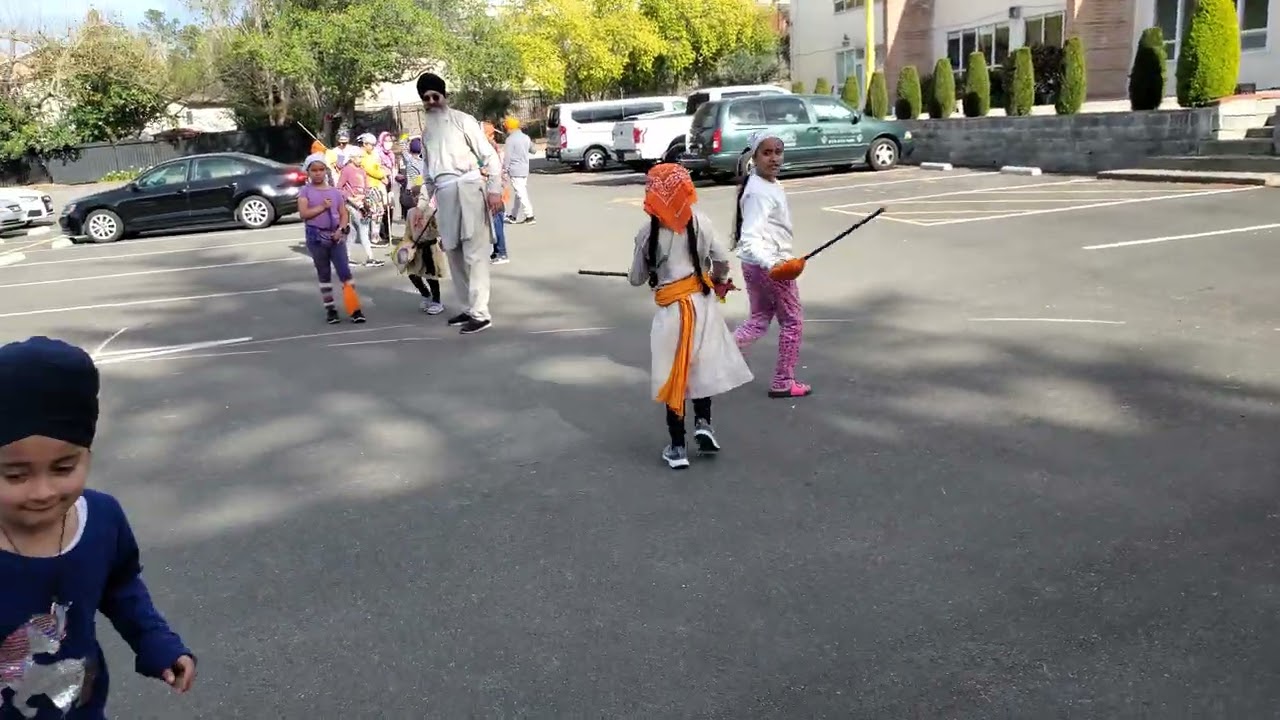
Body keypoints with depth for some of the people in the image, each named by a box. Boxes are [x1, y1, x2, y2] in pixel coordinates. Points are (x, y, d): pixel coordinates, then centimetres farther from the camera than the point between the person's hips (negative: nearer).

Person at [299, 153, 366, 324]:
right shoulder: (305, 191, 1)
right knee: (324, 274, 9)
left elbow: (344, 214, 7)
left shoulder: (335, 192, 8)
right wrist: (322, 207, -14)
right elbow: (303, 213, -10)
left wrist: (341, 229, -9)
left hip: (336, 236, 1)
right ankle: (330, 309, 16)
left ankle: (355, 309, -5)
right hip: (316, 237, -1)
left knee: (345, 272, -6)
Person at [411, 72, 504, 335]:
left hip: (467, 188, -7)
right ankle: (468, 307, 20)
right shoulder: (427, 130, 19)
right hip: (444, 194, 7)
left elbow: (489, 155, -4)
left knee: (474, 253, -9)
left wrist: (494, 189, -13)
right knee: (454, 254, 10)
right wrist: (422, 203, 20)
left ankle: (480, 313, -9)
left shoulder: (462, 120, 0)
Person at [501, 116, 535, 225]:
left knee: (521, 193, -6)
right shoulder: (526, 137, 8)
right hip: (525, 169, 8)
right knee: (520, 193, 13)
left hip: (514, 170, -8)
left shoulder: (510, 139, -13)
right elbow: (532, 150, 20)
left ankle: (530, 216, -10)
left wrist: (504, 170, -7)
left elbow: (507, 157, -14)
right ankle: (513, 215, 23)